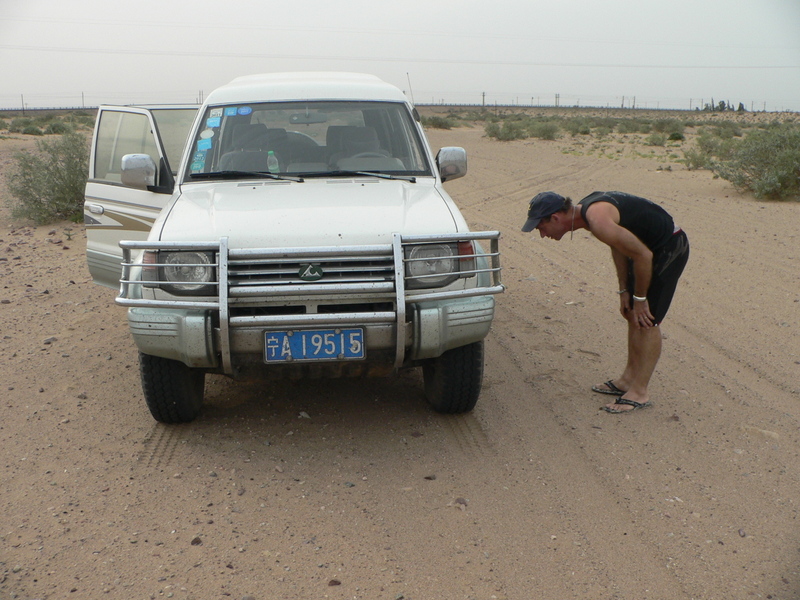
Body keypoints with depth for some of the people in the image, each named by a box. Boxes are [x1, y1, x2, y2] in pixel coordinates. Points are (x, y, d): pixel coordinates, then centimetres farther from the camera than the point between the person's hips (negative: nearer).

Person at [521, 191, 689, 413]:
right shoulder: (584, 210, 0)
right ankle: (629, 379, 25)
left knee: (646, 320, -6)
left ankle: (639, 393, 2)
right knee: (632, 314, 14)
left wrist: (640, 298, -13)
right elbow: (618, 245, 12)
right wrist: (624, 291, 11)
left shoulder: (598, 220, -30)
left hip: (670, 247, -10)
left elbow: (643, 255, -26)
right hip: (651, 244, 10)